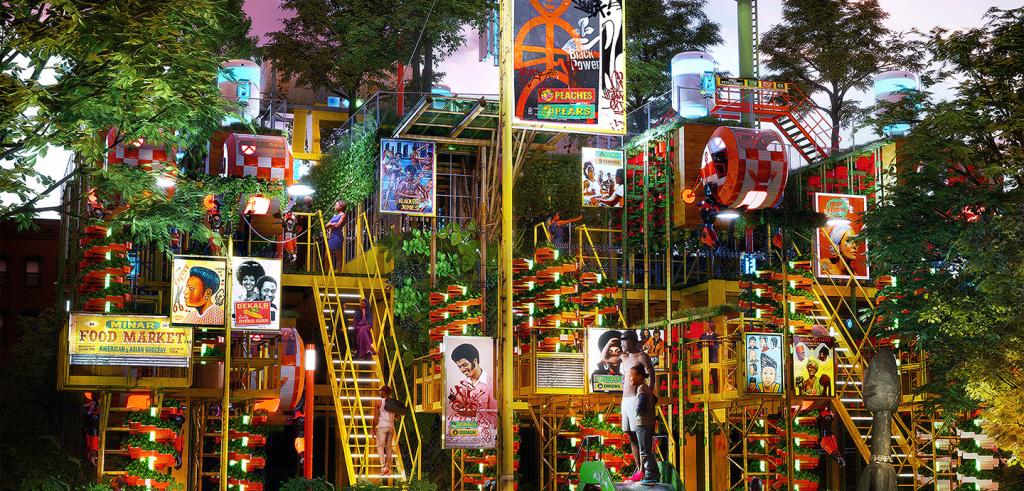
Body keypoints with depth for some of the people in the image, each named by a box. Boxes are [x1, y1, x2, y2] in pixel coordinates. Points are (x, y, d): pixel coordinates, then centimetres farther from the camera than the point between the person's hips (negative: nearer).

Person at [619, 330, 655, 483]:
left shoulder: (642, 357, -5)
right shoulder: (624, 357, 19)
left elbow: (651, 377, -13)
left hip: (636, 400, -9)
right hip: (625, 400, 9)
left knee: (639, 435, -11)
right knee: (631, 436, 7)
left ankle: (643, 470, -11)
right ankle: (639, 470, 10)